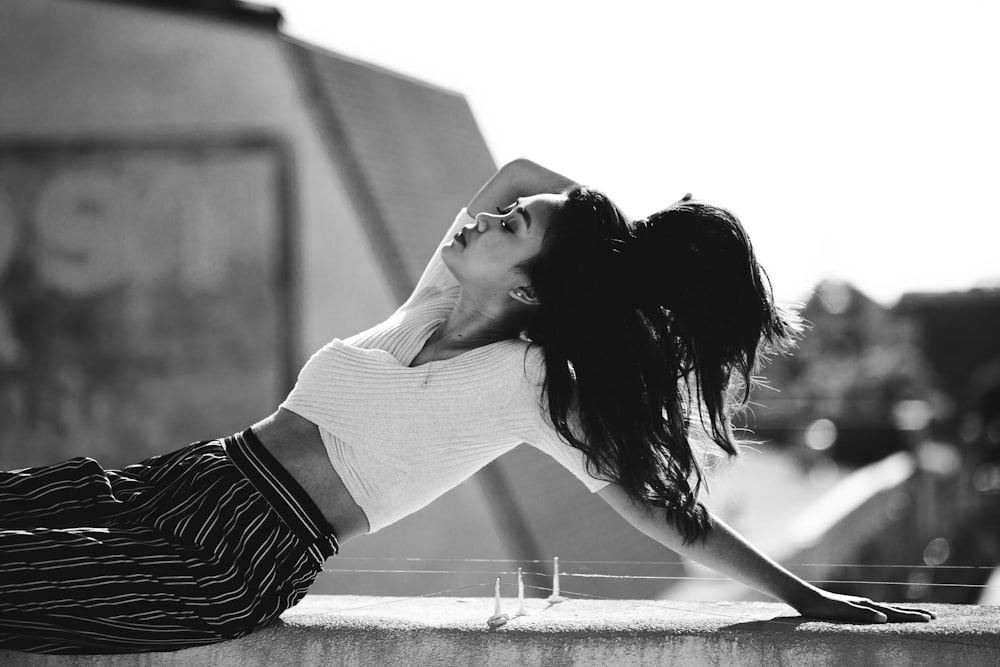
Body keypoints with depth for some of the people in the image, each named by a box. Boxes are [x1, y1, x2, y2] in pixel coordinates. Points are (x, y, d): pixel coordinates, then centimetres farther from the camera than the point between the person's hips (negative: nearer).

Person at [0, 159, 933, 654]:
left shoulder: (525, 382, -10)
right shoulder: (437, 302, 8)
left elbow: (671, 517, -6)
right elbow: (518, 170, 19)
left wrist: (810, 598, -5)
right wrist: (638, 234, 12)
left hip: (228, 575, -7)